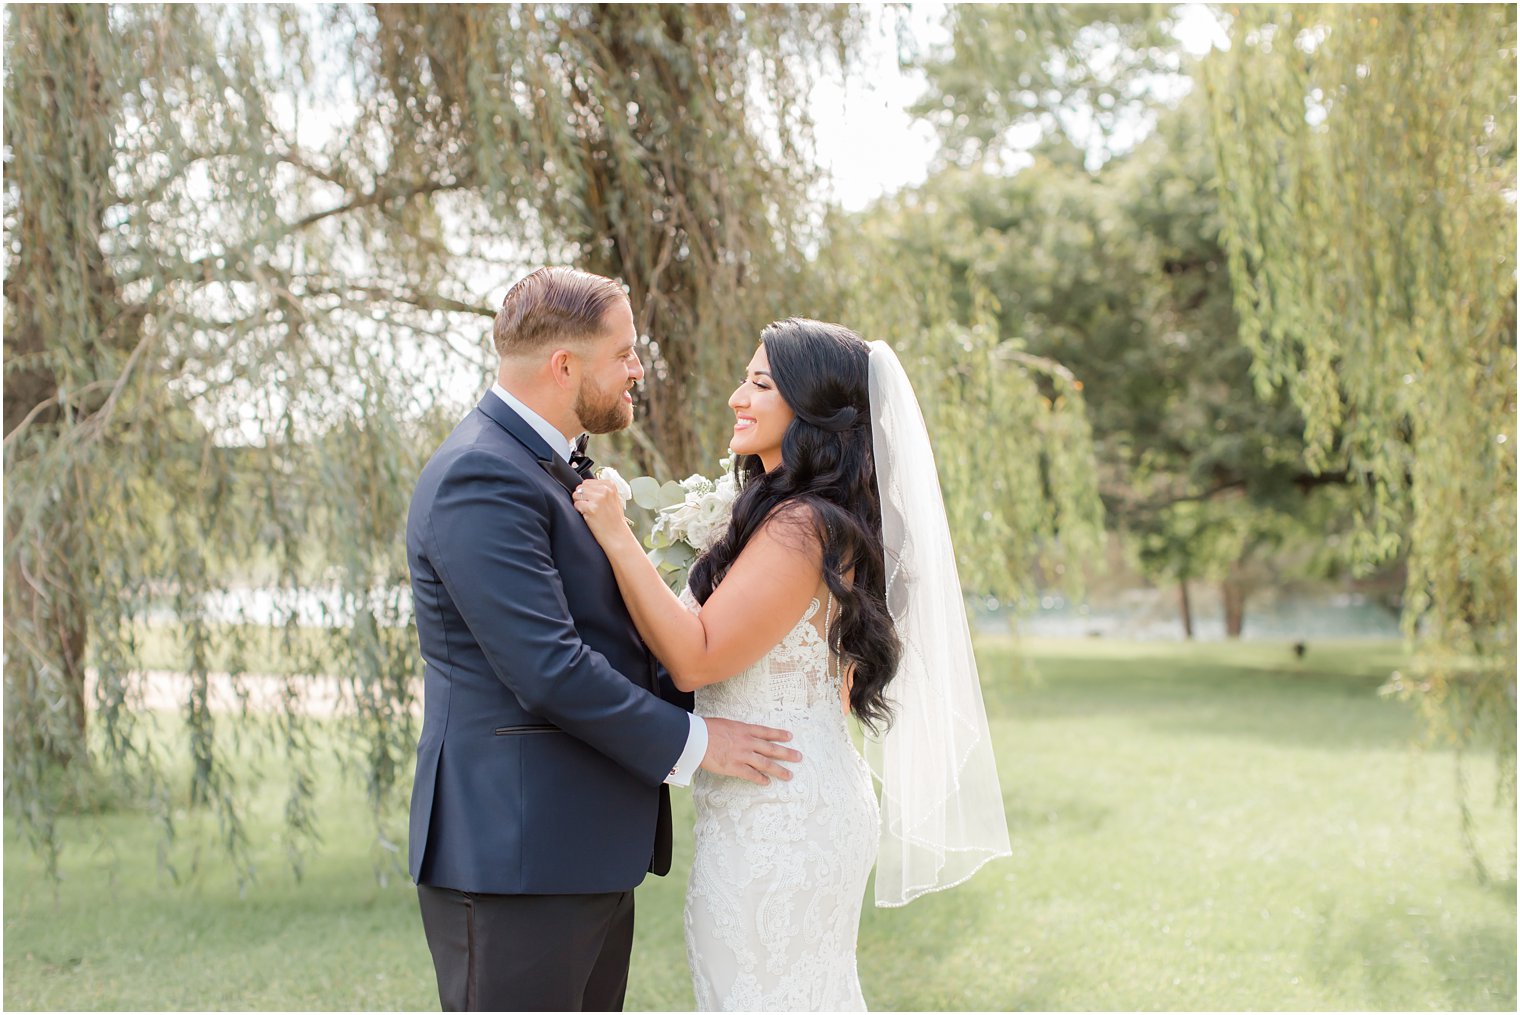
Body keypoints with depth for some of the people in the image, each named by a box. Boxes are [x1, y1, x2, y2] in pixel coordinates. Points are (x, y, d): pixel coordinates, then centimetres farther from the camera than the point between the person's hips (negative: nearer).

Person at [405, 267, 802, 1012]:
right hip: (515, 858, -10)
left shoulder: (560, 469, 17)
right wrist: (690, 742, -13)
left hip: (587, 857, 10)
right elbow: (546, 665, -23)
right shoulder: (481, 477, -16)